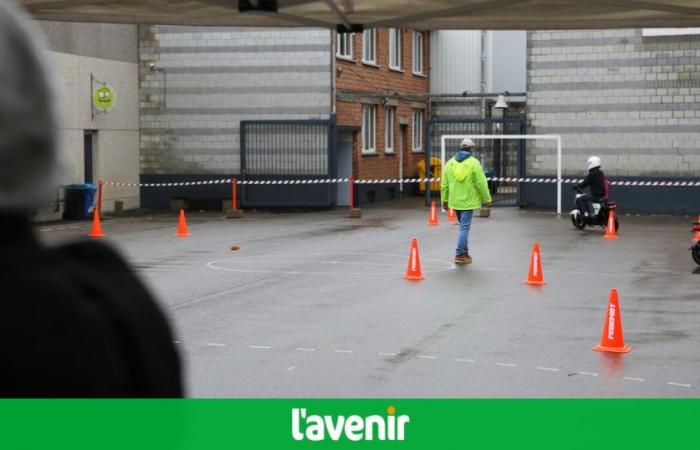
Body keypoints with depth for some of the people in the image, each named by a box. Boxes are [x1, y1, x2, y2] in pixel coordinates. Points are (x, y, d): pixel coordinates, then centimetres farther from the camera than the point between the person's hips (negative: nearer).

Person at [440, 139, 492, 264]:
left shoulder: (450, 162, 5)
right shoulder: (474, 163, -10)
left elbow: (444, 184, 7)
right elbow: (481, 183, -11)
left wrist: (444, 200, 15)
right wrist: (487, 199, -2)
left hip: (454, 201, 5)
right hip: (468, 201, -5)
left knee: (463, 226, 19)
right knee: (465, 227, -2)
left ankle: (464, 252, 21)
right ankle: (460, 254, -3)